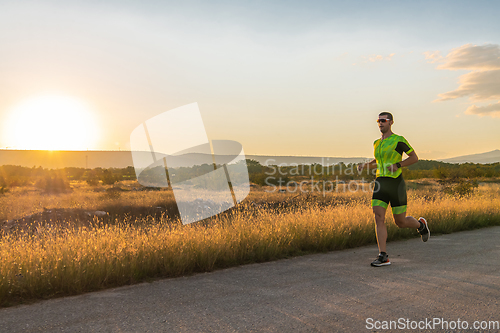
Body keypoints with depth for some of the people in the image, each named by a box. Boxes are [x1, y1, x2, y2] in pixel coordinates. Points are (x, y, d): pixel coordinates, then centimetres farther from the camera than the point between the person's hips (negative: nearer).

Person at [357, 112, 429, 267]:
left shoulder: (399, 140, -5)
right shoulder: (377, 143, 14)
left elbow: (414, 157, -1)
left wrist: (397, 165, -16)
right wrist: (365, 165, 12)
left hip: (396, 184, -5)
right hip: (380, 184, 5)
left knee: (400, 222, 5)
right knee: (379, 218, -11)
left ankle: (420, 224, 40)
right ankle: (383, 256, -9)